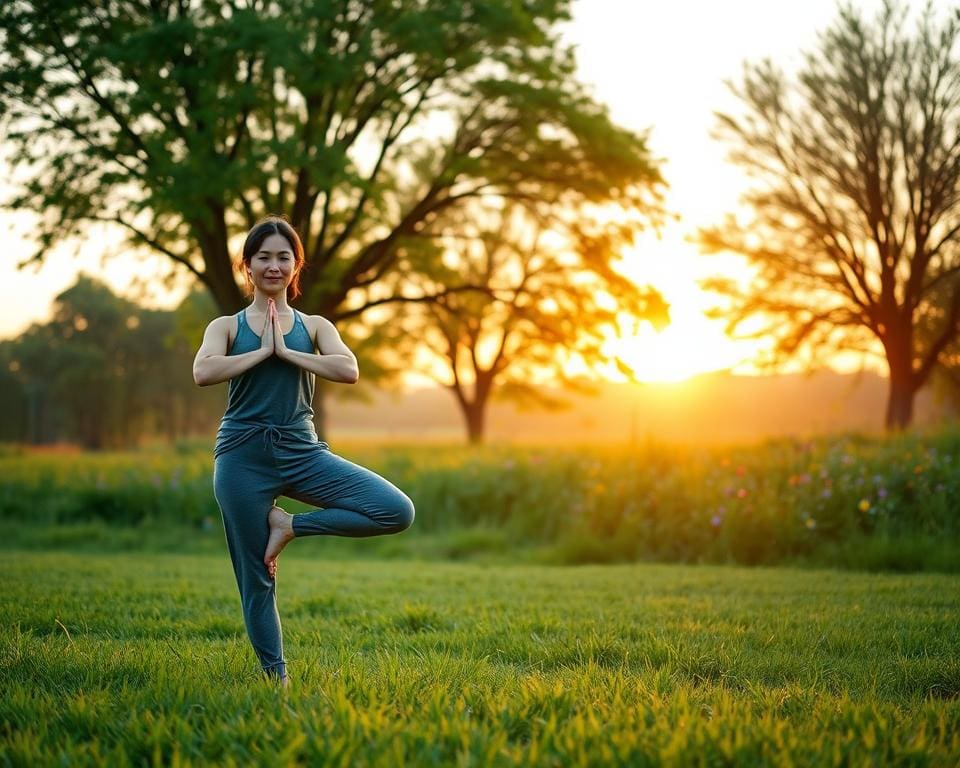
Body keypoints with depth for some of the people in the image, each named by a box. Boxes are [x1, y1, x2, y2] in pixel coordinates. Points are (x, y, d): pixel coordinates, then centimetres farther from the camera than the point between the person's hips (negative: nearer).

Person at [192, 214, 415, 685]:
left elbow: (348, 370, -10)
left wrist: (285, 350, -9)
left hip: (301, 452, 2)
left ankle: (292, 526, -2)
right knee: (256, 580, 1)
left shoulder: (314, 327, 10)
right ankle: (274, 676, 17)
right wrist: (263, 351, -9)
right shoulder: (227, 326, 6)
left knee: (397, 512, -15)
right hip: (244, 456, -2)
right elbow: (203, 373, -16)